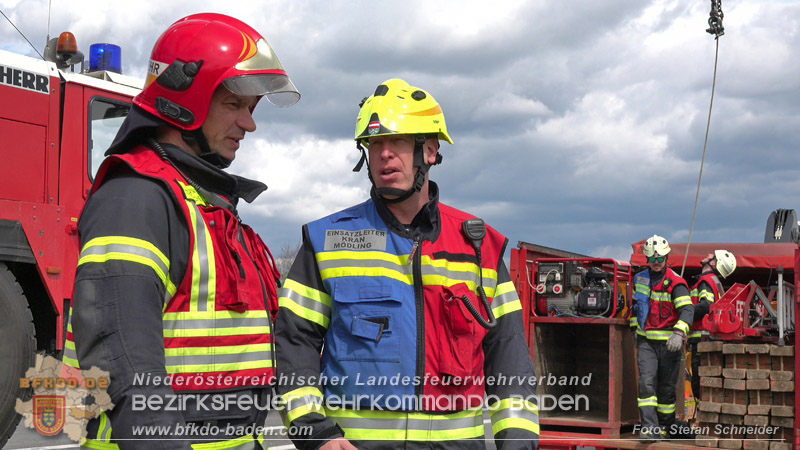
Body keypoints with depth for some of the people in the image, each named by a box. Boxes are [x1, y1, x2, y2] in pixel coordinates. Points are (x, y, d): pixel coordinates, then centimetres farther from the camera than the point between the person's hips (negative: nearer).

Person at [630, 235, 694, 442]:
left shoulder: (675, 283, -10)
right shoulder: (640, 279, 9)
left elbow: (687, 309, -22)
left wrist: (678, 333, -37)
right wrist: (635, 326, 25)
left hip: (669, 343, -3)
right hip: (646, 341, 3)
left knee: (667, 388, 6)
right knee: (646, 383, -13)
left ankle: (666, 428, 23)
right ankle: (650, 430, -19)